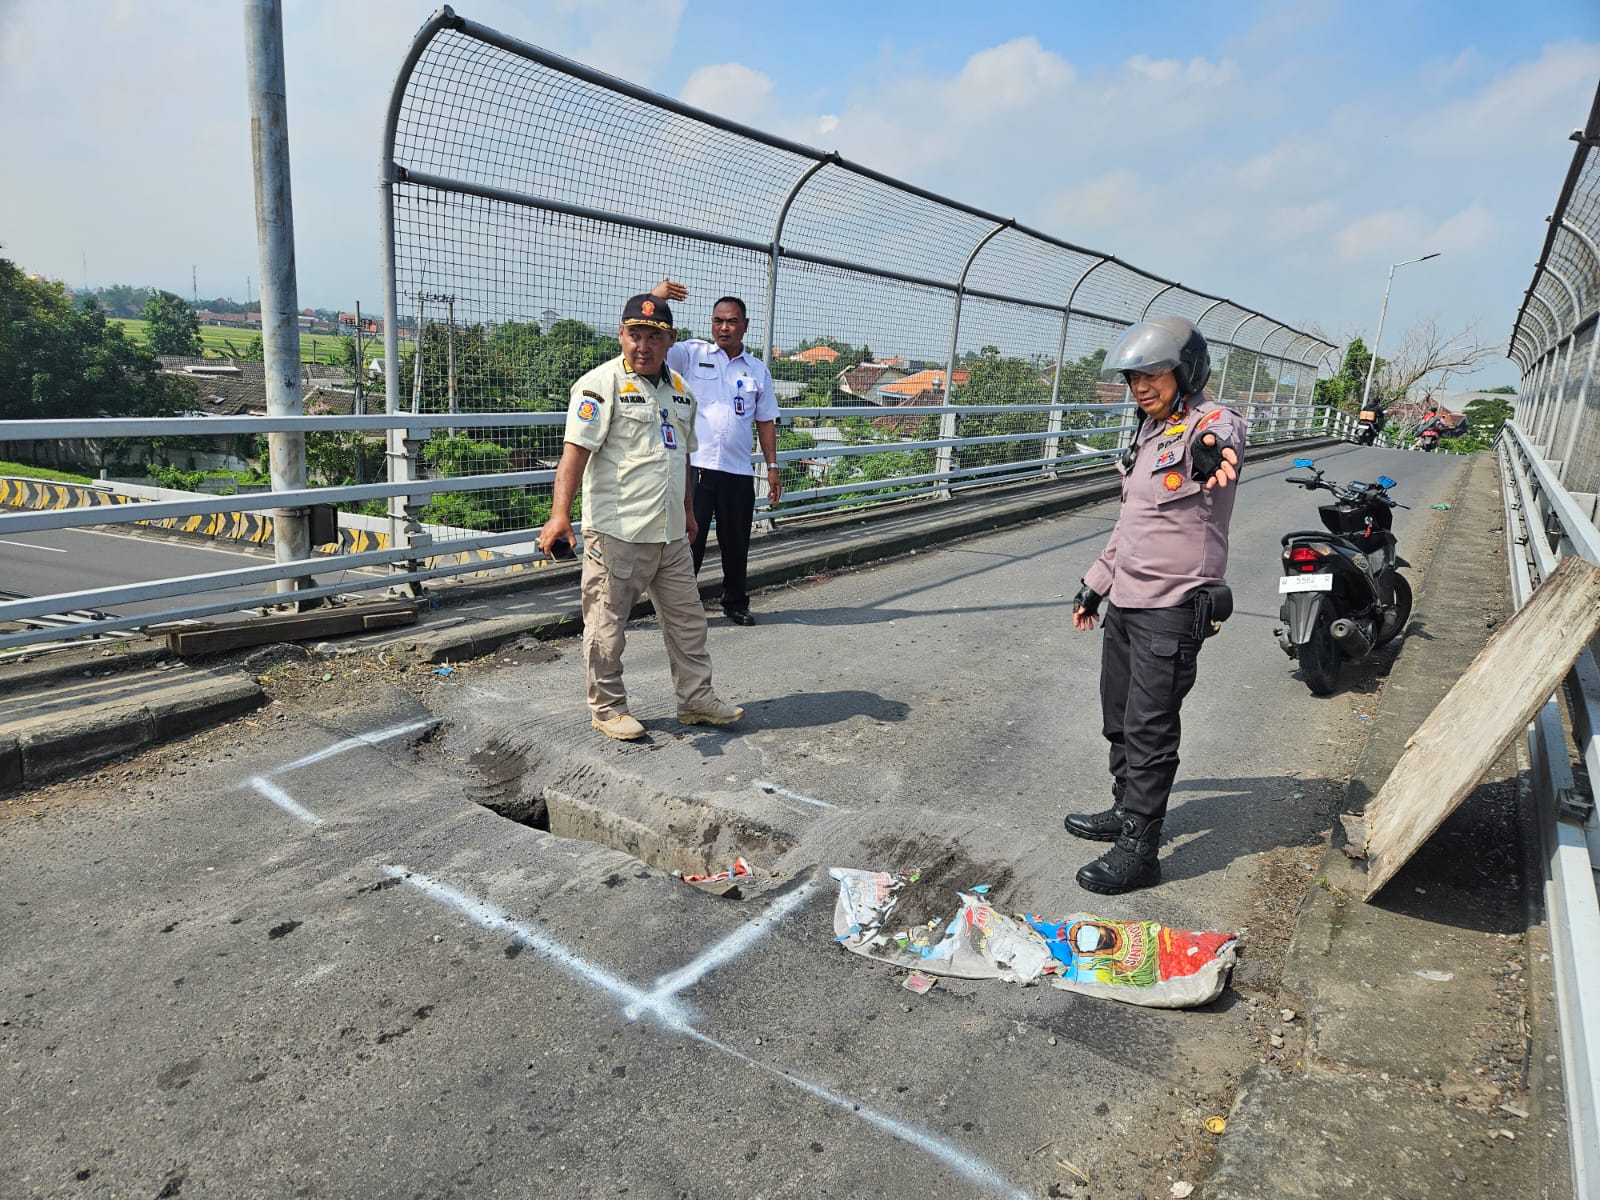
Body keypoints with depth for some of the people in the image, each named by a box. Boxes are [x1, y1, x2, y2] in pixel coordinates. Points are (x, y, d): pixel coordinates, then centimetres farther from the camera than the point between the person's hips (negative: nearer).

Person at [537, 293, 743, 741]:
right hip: (617, 532, -7)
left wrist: (688, 513, 27)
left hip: (670, 535, 7)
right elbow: (575, 451, -19)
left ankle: (696, 700, 28)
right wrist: (560, 515, -31)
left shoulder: (679, 388, 13)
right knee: (607, 626, 3)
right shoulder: (601, 384, -9)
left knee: (688, 619, 14)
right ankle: (607, 708, 20)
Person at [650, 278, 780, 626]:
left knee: (736, 544, 13)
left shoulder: (758, 370, 10)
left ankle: (736, 604, 30)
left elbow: (765, 422, 13)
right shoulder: (691, 354, 2)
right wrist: (654, 299, -27)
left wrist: (772, 467, 8)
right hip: (694, 466, -3)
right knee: (689, 540, 3)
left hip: (738, 472, 3)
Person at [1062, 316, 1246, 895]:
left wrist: (1217, 450, -65)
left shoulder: (1211, 424, -13)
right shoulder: (1148, 433, 13)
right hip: (1126, 602, 9)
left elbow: (1225, 435, -41)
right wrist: (1095, 584, 24)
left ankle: (1137, 851, 9)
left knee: (1150, 732, -3)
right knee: (1119, 720, 18)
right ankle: (1125, 811, 36)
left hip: (1174, 609, -9)